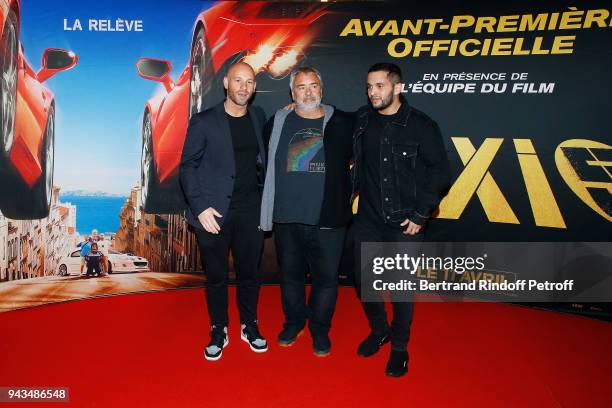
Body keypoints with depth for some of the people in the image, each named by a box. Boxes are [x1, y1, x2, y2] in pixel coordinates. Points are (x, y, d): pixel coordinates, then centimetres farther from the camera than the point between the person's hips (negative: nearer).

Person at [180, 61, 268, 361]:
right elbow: (188, 166, -4)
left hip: (251, 211, 3)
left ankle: (249, 326, 32)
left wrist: (266, 200, 3)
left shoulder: (259, 117, 6)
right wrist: (200, 207, -12)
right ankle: (218, 331, 27)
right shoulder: (203, 122, -5)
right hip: (214, 212, -2)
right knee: (216, 276, 10)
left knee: (248, 272, 13)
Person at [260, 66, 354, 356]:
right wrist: (267, 202, 8)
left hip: (328, 220, -1)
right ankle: (293, 321, 38)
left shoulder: (342, 123, 0)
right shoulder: (277, 123, 4)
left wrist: (345, 192, 3)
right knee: (290, 275, 16)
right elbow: (263, 164, 11)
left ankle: (320, 329, 30)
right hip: (286, 219, 2)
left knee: (326, 279, 8)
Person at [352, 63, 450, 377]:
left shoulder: (422, 126, -9)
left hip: (405, 223, -3)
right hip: (368, 219, 4)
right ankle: (378, 330, 38)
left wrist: (421, 214, -9)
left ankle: (399, 346, 29)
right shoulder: (362, 119, 1)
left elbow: (439, 173, -6)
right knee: (363, 279, 12)